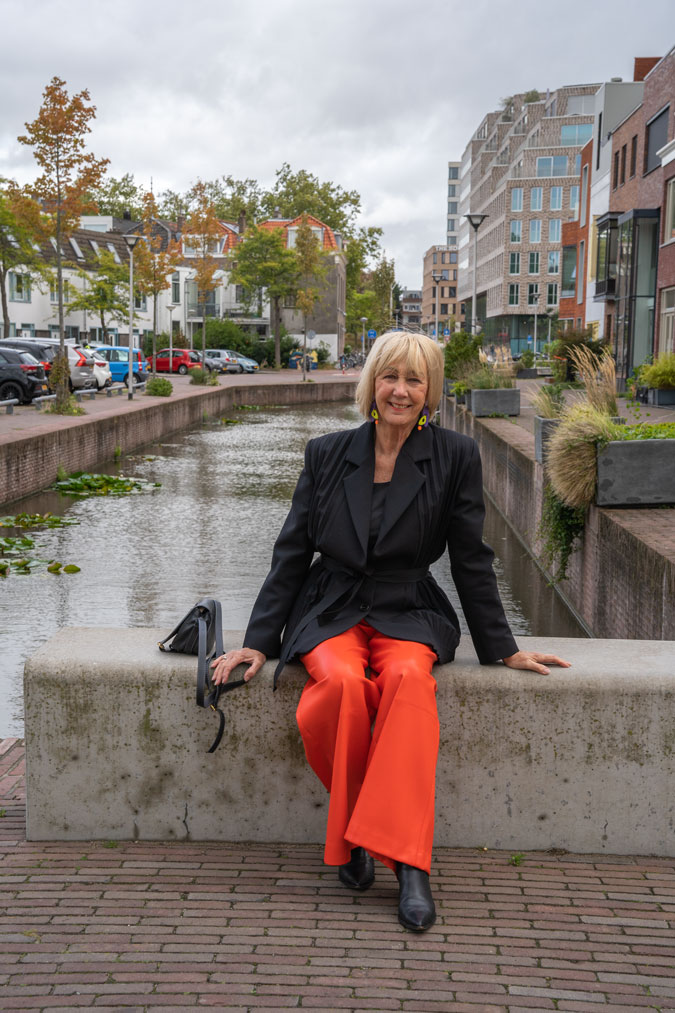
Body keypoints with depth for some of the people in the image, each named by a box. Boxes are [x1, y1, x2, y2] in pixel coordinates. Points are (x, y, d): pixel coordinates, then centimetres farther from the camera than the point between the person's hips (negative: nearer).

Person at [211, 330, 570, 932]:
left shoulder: (455, 457, 0)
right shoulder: (327, 454, 4)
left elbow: (472, 561, 6)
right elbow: (292, 552, 7)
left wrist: (502, 649, 8)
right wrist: (258, 641, 2)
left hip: (407, 614, -1)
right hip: (330, 611, 1)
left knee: (409, 679, -35)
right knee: (343, 682, -33)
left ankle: (408, 860, -33)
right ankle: (352, 828, -12)